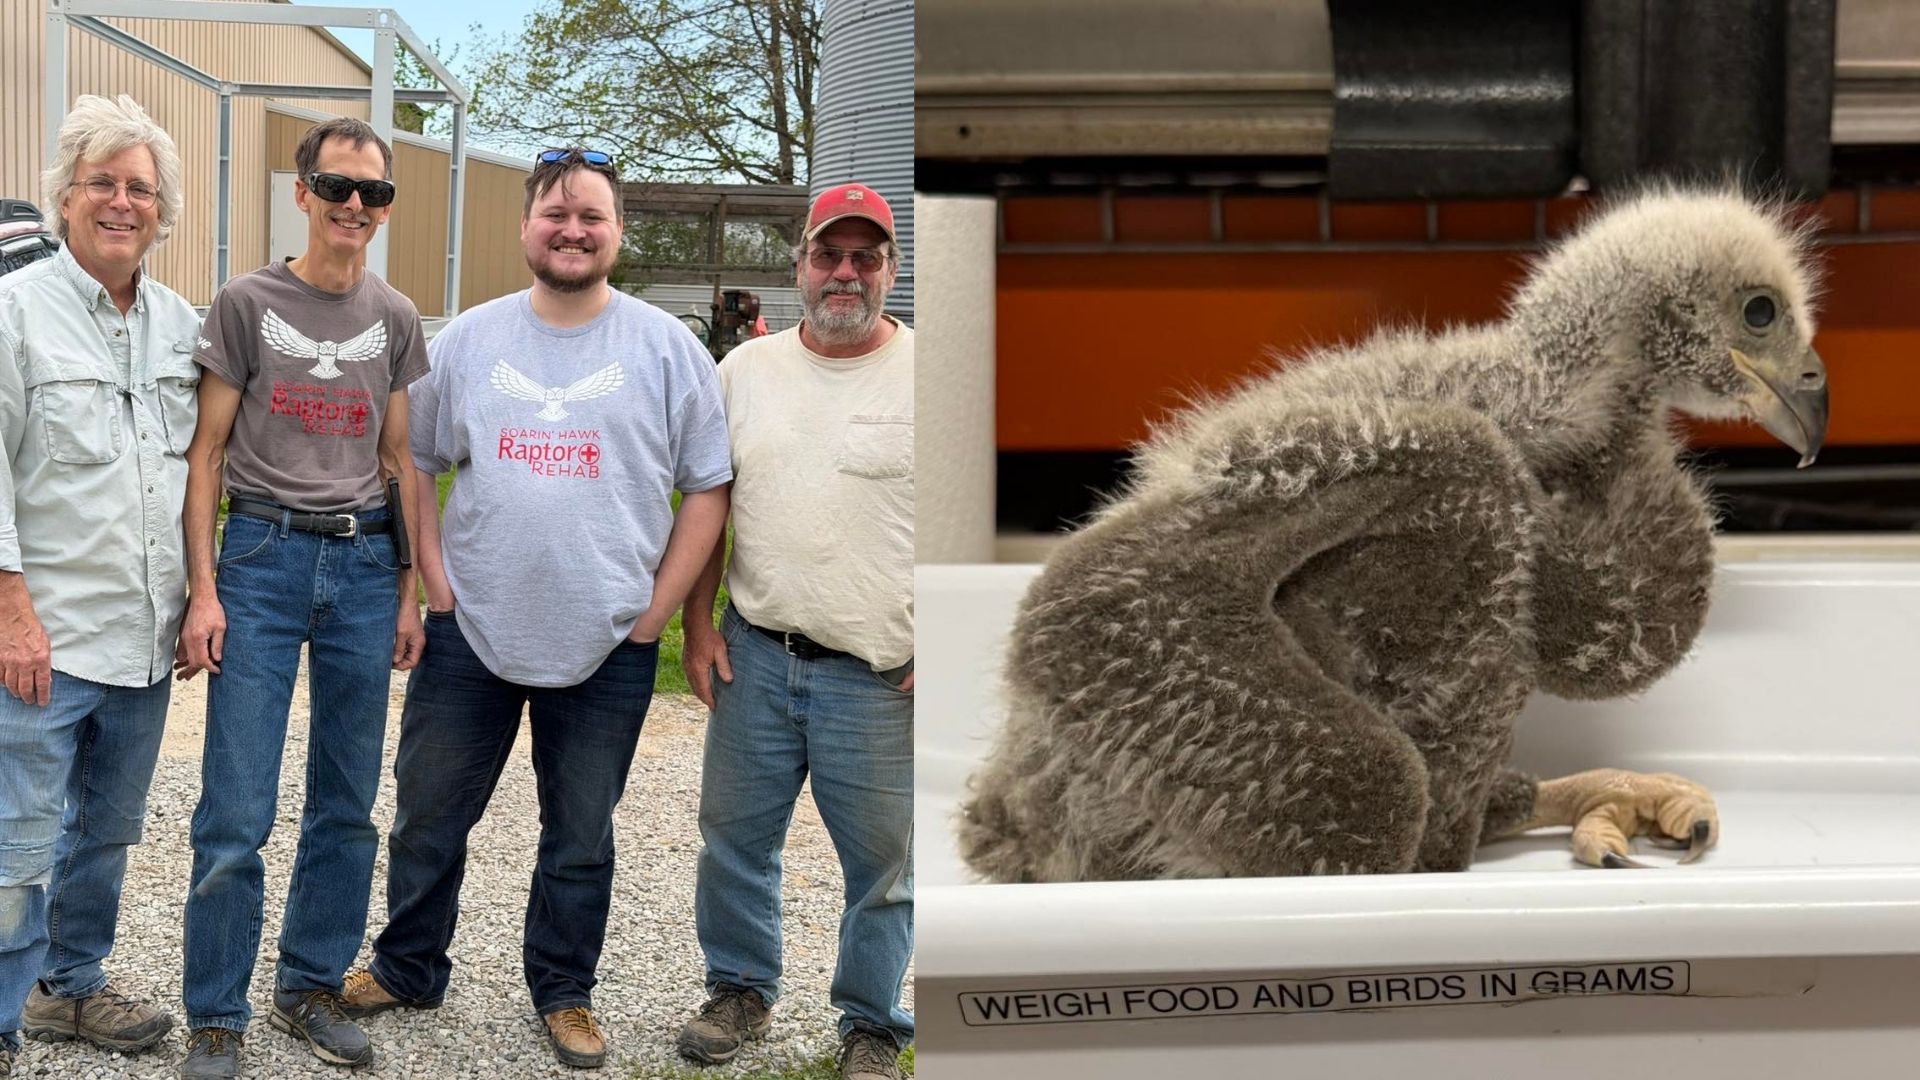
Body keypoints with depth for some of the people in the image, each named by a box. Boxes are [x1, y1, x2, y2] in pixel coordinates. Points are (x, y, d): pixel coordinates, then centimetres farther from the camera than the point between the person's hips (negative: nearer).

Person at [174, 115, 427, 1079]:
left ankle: (309, 989, 23)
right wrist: (202, 589, -7)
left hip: (363, 562, 3)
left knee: (348, 805, 8)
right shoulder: (247, 303, 0)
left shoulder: (395, 319, 10)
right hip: (262, 554, -3)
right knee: (237, 811, -4)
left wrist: (409, 590, 9)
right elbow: (206, 452, 0)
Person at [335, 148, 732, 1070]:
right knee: (428, 818, 13)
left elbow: (708, 486, 0)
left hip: (607, 648, -1)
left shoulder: (665, 349, -2)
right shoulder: (468, 339, 4)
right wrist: (433, 574, 0)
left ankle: (565, 992, 29)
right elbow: (413, 461, 11)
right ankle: (406, 969, 33)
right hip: (471, 634, 2)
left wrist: (657, 606, -5)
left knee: (581, 838, 12)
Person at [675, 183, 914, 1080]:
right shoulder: (746, 370, 7)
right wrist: (698, 626, 7)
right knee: (735, 837, 14)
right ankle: (740, 990, 34)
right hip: (755, 656, 3)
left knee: (883, 862, 6)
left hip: (881, 676, -3)